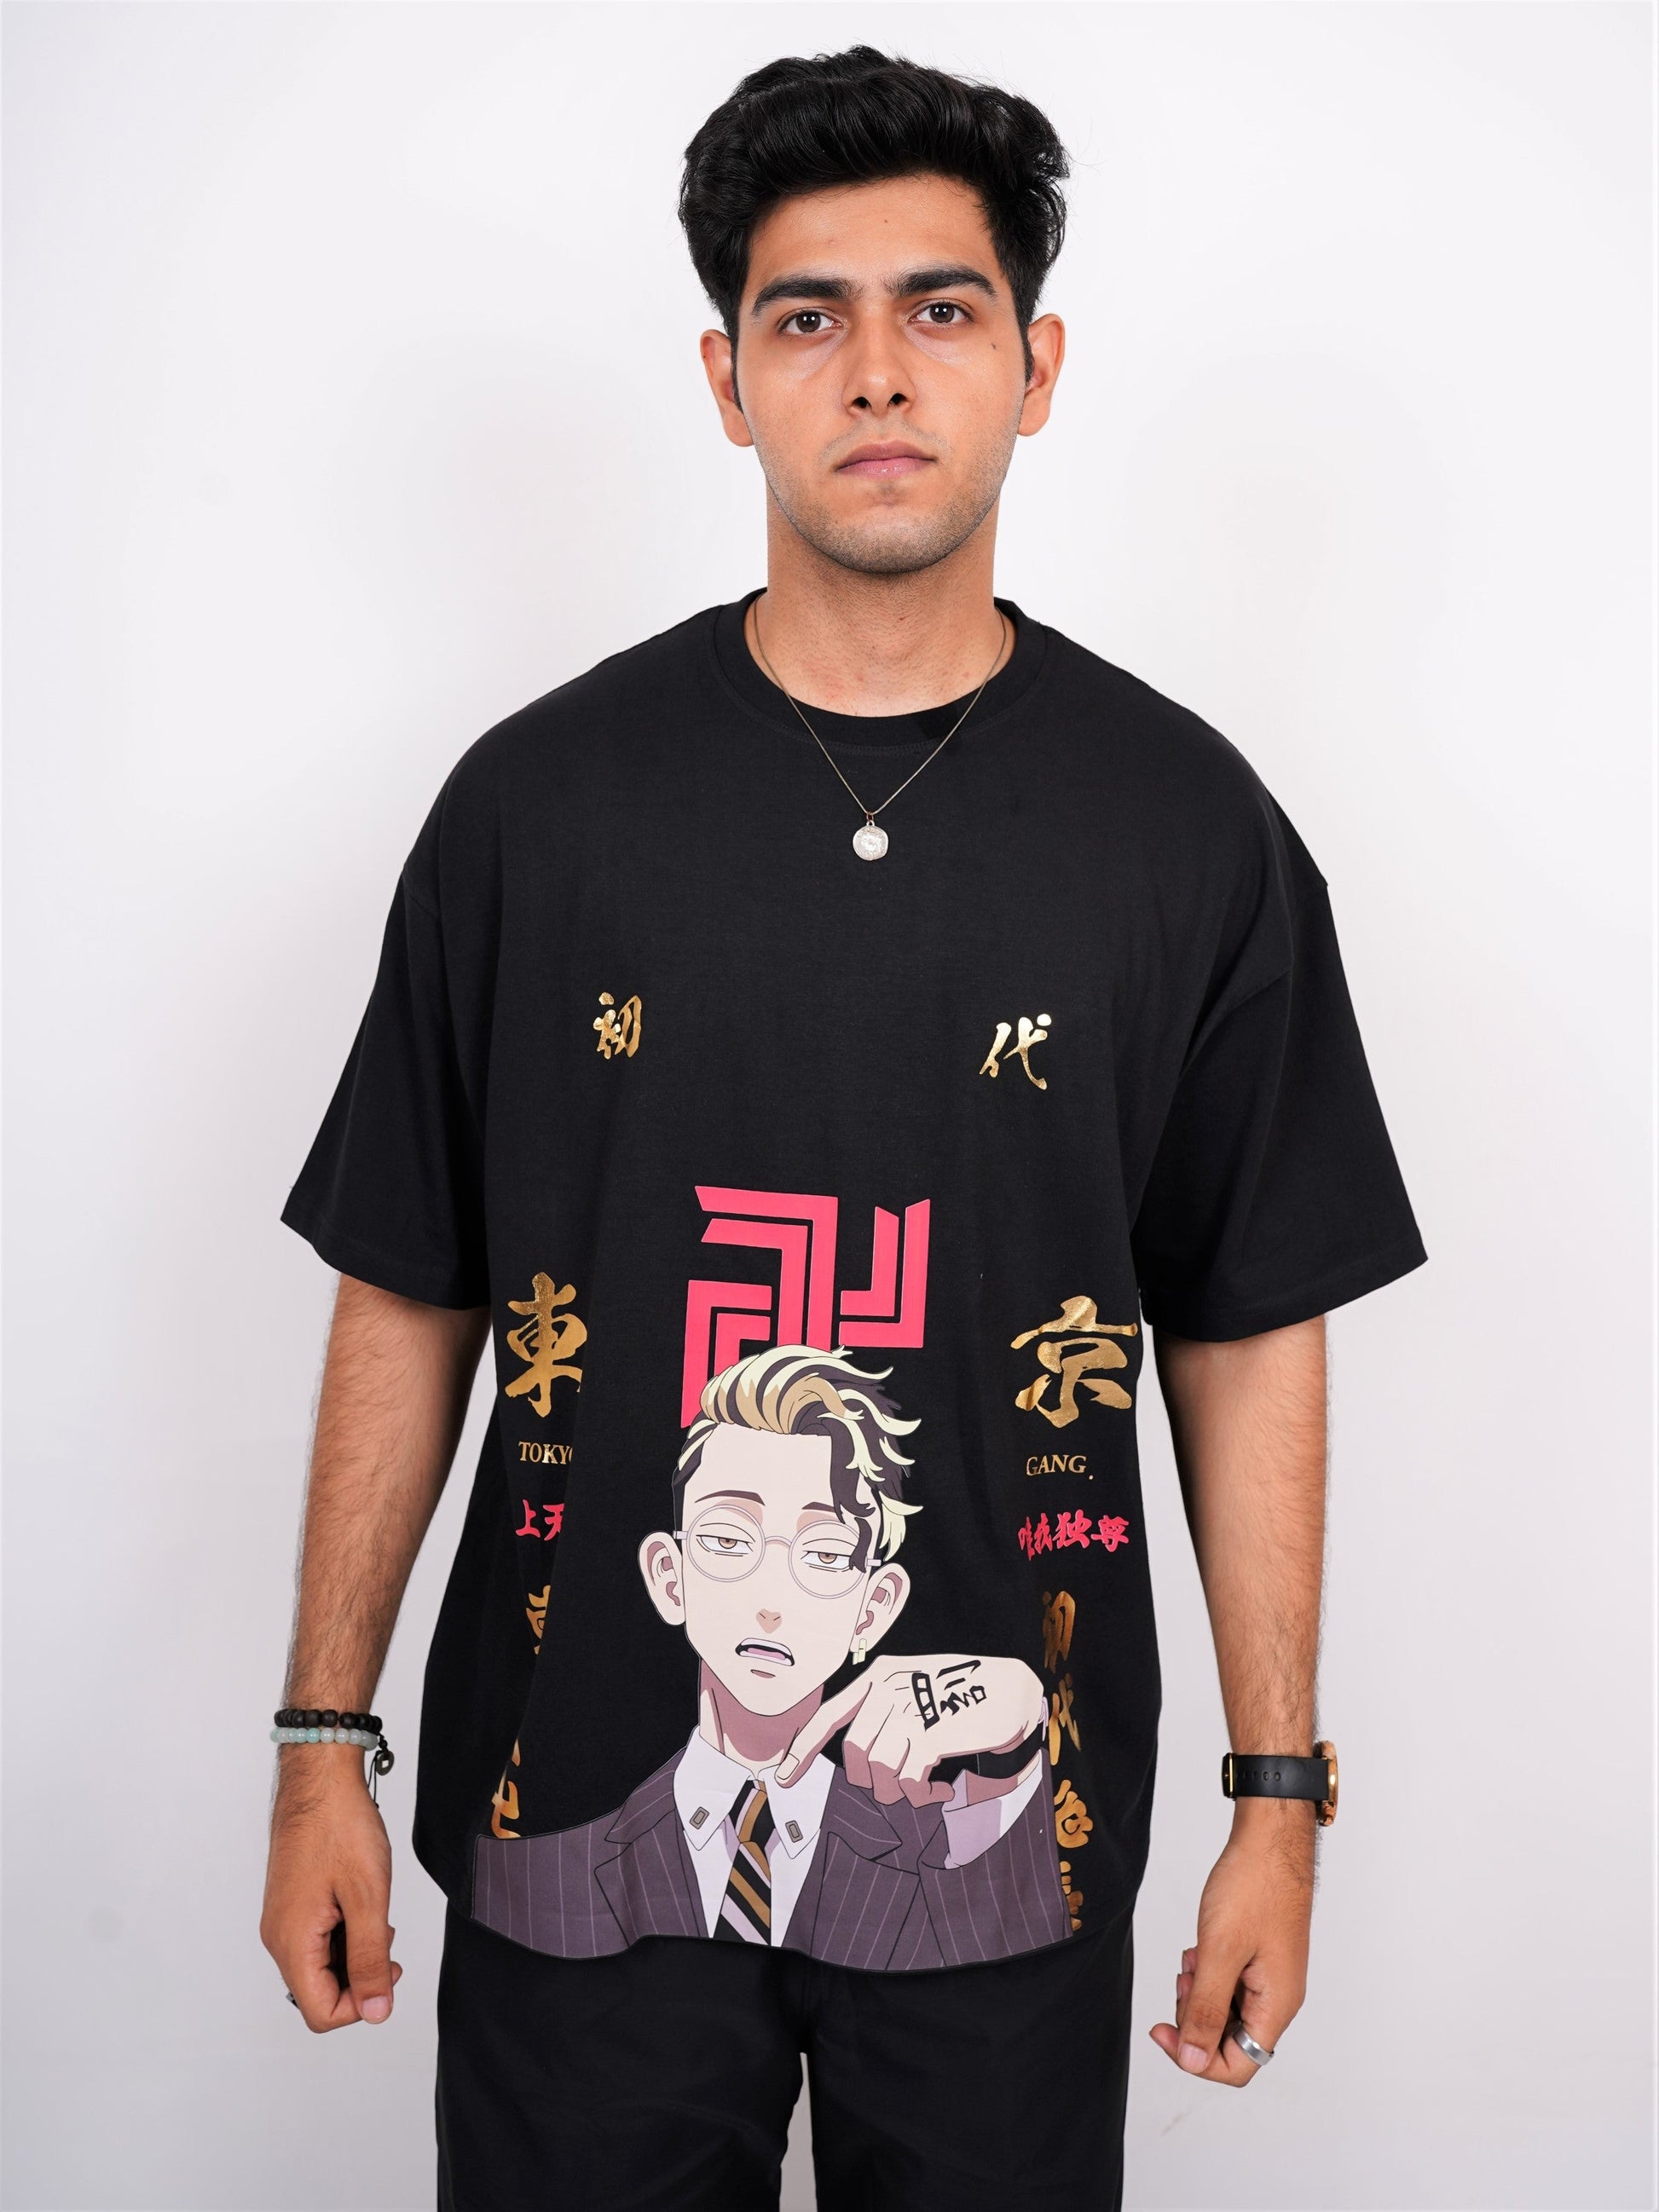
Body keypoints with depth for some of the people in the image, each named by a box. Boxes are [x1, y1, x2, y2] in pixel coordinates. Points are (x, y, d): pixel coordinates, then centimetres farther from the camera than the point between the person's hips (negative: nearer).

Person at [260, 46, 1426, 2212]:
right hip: (582, 1796, 0)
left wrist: (1280, 1798, 1)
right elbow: (409, 1298, 1)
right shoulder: (540, 797, -4)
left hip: (1006, 1815, 1)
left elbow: (1253, 1337, 1)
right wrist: (324, 1745, 2)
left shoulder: (1189, 825, -3)